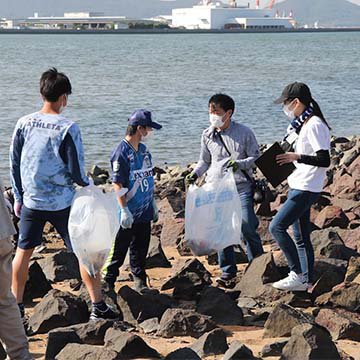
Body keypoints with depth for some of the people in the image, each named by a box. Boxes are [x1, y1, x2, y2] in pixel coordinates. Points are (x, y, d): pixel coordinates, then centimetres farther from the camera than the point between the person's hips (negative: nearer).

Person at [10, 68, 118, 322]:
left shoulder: (24, 124, -1)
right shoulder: (68, 128, -14)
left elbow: (14, 164, 6)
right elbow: (76, 171, -12)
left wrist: (18, 198, 16)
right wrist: (89, 186, 9)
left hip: (31, 201, 4)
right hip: (62, 203, -4)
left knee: (23, 251, 17)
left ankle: (17, 308, 21)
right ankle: (99, 307, 8)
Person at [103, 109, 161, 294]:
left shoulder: (144, 150, 10)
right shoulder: (121, 153, -16)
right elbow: (117, 184, -17)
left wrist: (153, 204, 21)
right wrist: (124, 210, -19)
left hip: (144, 212, 8)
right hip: (128, 215, -8)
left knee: (140, 250, 15)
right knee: (118, 251, 0)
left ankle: (140, 283, 24)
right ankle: (107, 284, 10)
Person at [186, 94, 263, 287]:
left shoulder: (244, 132, -5)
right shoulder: (207, 135, 5)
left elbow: (256, 157, -2)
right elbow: (205, 161, 15)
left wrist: (239, 164, -20)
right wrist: (195, 174, -3)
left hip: (242, 187, -3)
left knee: (247, 226, -10)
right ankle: (228, 271, 11)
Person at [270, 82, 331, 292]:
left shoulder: (314, 125, -18)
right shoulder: (302, 124, 13)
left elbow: (324, 160, -22)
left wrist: (297, 157, -23)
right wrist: (286, 157, 12)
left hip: (306, 189, -10)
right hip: (299, 186, 10)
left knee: (277, 227, -14)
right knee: (301, 237, 13)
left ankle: (297, 274, -11)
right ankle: (307, 281, 20)